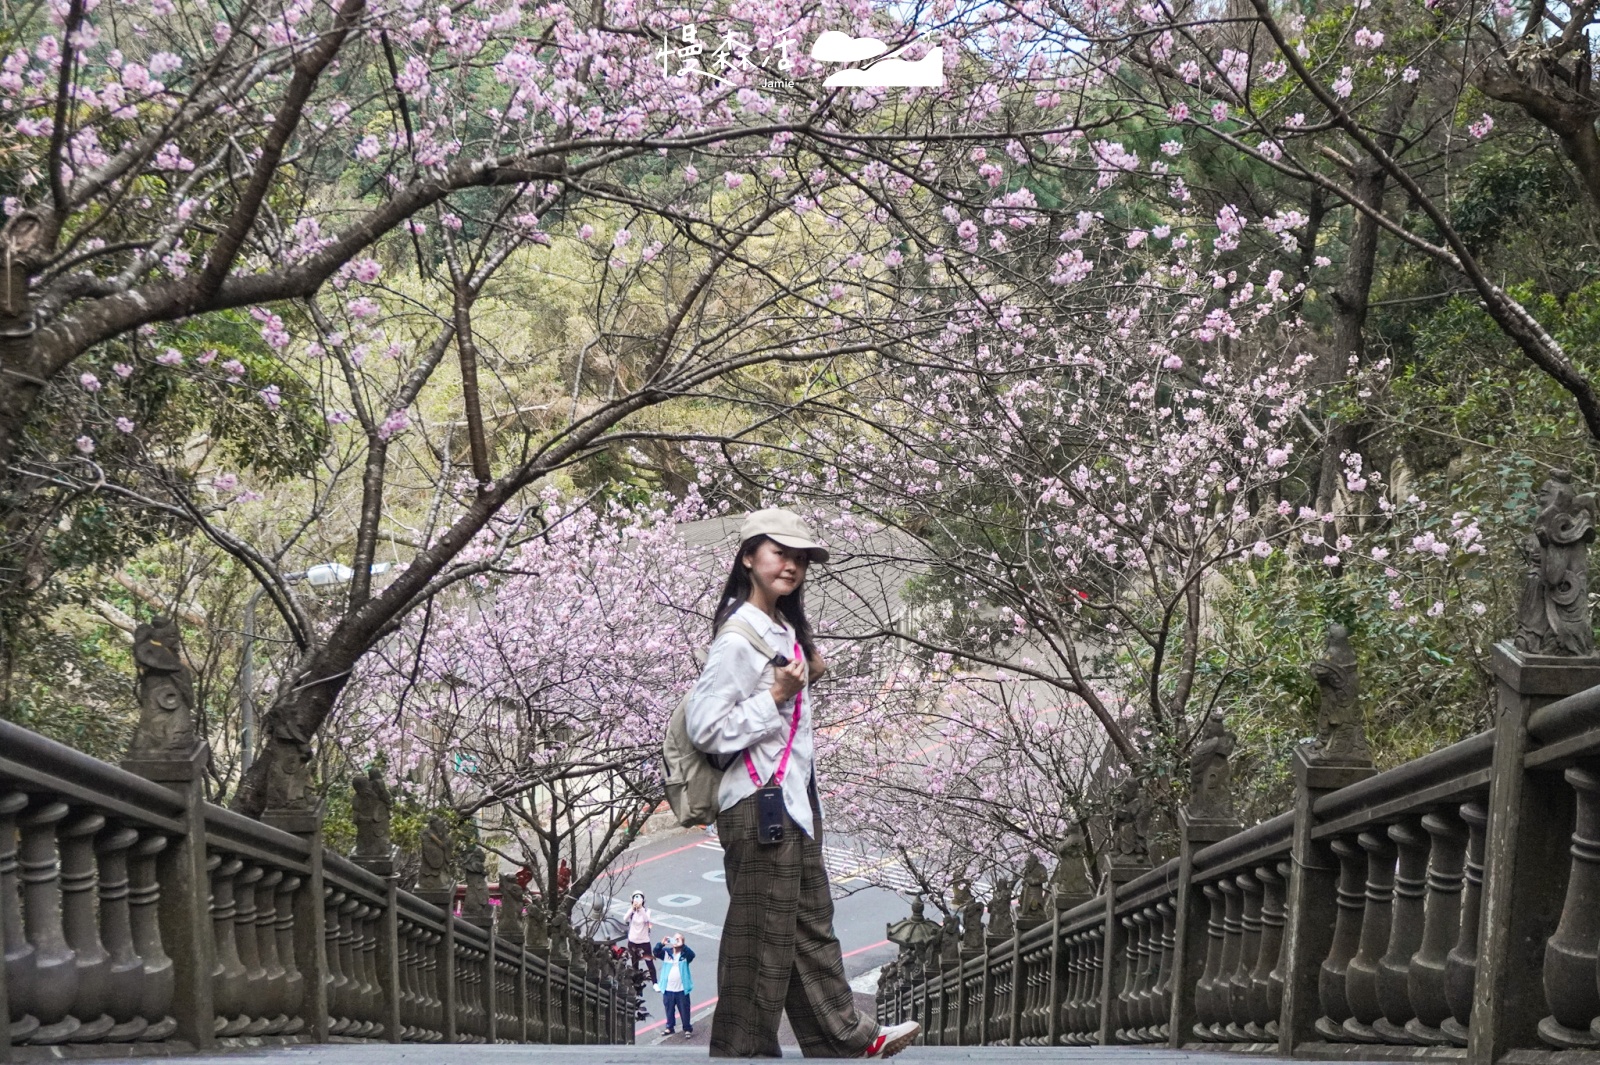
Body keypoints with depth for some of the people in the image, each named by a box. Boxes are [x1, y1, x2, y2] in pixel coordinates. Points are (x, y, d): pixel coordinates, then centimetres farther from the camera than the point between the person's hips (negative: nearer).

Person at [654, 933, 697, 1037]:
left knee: (684, 1010, 8)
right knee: (669, 1009, 18)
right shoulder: (666, 952, 1)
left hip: (681, 989, -3)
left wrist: (682, 945, -37)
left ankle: (687, 1029, 23)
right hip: (668, 989, 3)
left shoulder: (685, 953, -5)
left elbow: (692, 954, -26)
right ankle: (669, 1027, 35)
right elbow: (656, 953, -13)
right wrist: (661, 944, -30)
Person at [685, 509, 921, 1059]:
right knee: (762, 934, -3)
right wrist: (777, 696, -21)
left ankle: (845, 1037, 23)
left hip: (792, 799, 10)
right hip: (758, 803, -10)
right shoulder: (737, 638, -16)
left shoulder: (783, 630, 14)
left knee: (811, 925, 16)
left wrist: (805, 678, 9)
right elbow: (706, 728, -20)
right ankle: (744, 1050, 6)